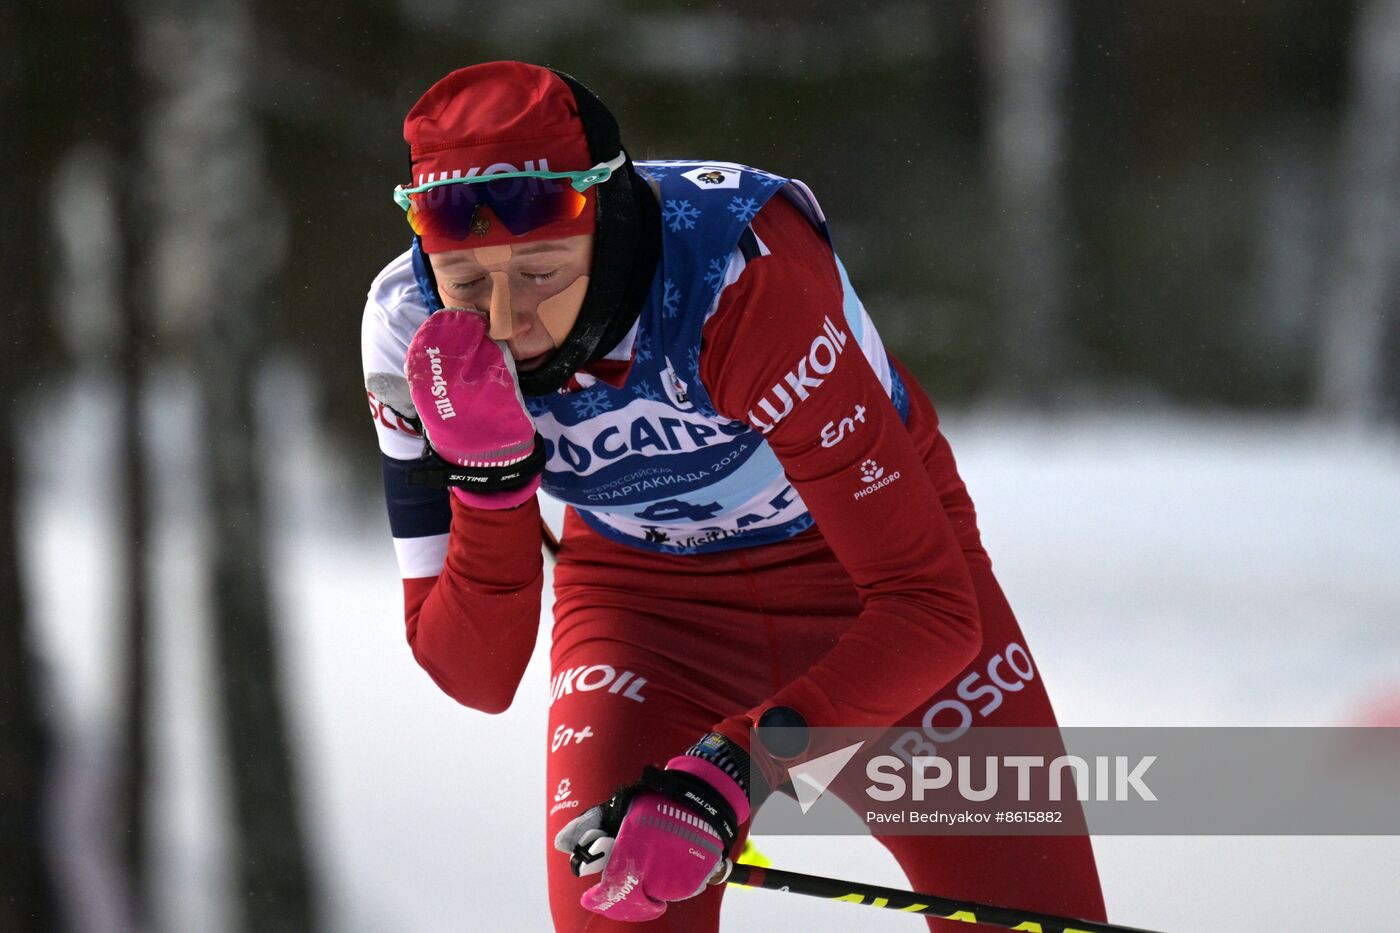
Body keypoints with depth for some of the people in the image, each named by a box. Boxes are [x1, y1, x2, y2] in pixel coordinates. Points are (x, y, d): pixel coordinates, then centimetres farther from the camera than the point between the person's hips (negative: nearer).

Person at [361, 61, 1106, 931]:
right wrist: (488, 478, -35)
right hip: (644, 591, 2)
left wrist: (726, 774, -44)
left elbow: (931, 606, -33)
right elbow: (476, 677, -18)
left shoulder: (743, 271, -35)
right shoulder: (413, 330, -23)